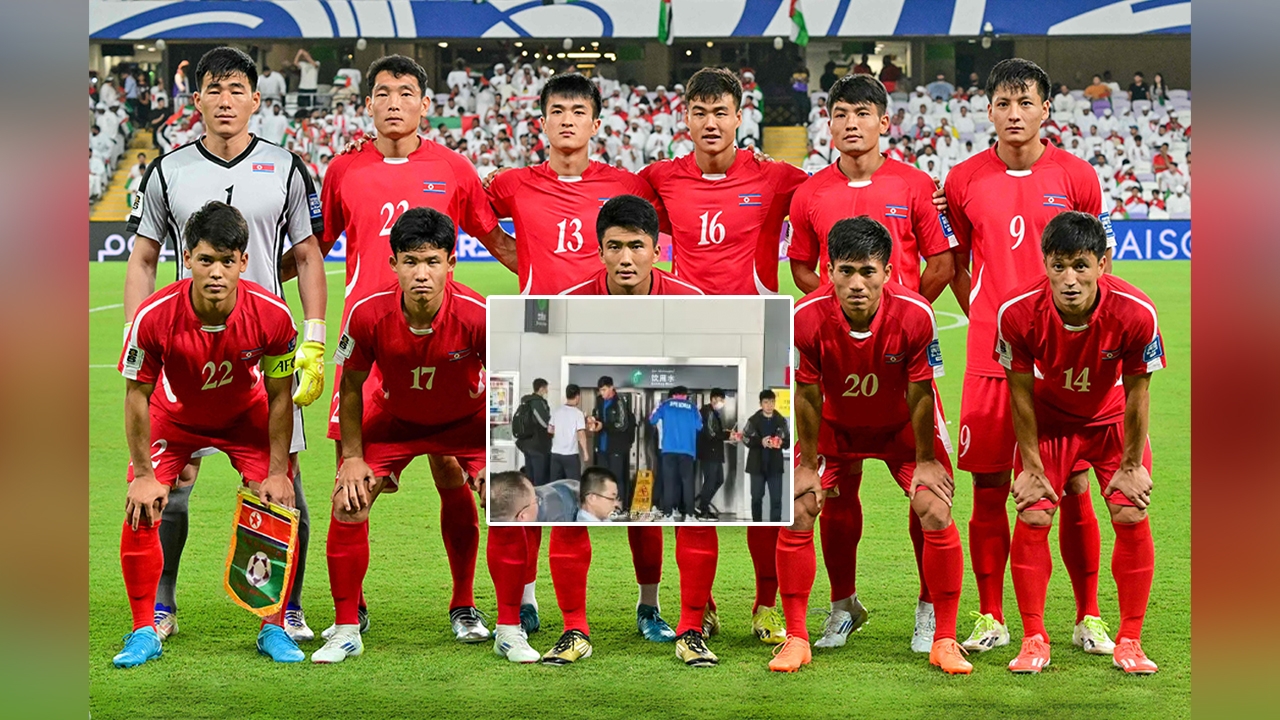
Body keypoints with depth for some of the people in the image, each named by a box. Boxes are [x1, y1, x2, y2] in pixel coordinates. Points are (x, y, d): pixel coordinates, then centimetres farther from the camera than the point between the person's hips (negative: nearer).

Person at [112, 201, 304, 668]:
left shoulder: (271, 315, -30)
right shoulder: (154, 316, -33)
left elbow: (279, 396, -15)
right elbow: (137, 394, -18)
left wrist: (277, 472, -14)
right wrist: (143, 473, -16)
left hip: (247, 416, 1)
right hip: (175, 417, 0)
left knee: (277, 506, -11)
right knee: (141, 513, -13)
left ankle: (274, 628, 5)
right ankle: (144, 632, 3)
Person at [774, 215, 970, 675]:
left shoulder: (915, 316, -32)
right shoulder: (807, 318, -30)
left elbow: (920, 395, -18)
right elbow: (807, 397, -15)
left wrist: (925, 460, -9)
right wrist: (808, 463, -8)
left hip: (903, 425, -1)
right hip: (836, 425, 1)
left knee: (936, 512, -16)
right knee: (797, 511, -12)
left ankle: (944, 642, -2)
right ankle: (796, 640, 3)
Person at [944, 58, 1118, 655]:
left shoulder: (1077, 176, 2)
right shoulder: (964, 180, 4)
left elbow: (1096, 263, 11)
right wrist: (985, 322, 8)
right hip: (989, 355, 1)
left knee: (1072, 487, 1)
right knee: (988, 487, 2)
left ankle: (1089, 617, 13)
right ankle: (990, 619, 12)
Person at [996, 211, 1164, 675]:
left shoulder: (1135, 313, -32)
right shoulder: (1018, 313, -31)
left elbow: (1136, 392, -16)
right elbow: (1021, 393, -15)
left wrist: (1131, 464, -8)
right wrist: (1032, 466, -10)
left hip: (1112, 420, 0)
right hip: (1049, 421, 0)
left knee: (1131, 517, -10)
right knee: (1032, 517, -10)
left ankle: (1129, 642, 4)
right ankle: (1034, 641, 3)